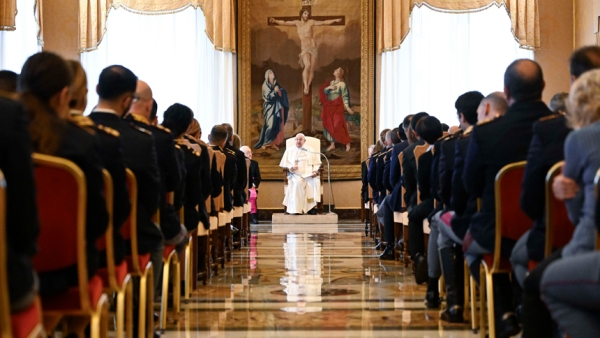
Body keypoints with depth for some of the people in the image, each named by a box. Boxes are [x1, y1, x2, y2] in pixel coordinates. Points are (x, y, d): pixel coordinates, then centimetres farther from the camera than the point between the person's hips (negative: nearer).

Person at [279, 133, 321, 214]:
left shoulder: (311, 150, 19)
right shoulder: (289, 151, 17)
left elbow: (316, 163, 14)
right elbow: (284, 164, 10)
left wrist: (315, 171, -7)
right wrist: (291, 167, -11)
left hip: (309, 174, 1)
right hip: (295, 174, -1)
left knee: (315, 182, -33)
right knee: (298, 182, -37)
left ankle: (312, 206, -28)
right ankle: (296, 208, -37)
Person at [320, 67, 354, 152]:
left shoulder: (342, 84, -9)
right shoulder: (331, 82, 11)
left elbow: (345, 97, -11)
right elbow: (324, 92, 10)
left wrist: (347, 107, -20)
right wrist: (328, 88, -10)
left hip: (338, 108, -7)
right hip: (329, 108, 7)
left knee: (338, 126, -9)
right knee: (329, 126, 7)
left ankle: (347, 143, 6)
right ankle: (332, 144, 16)